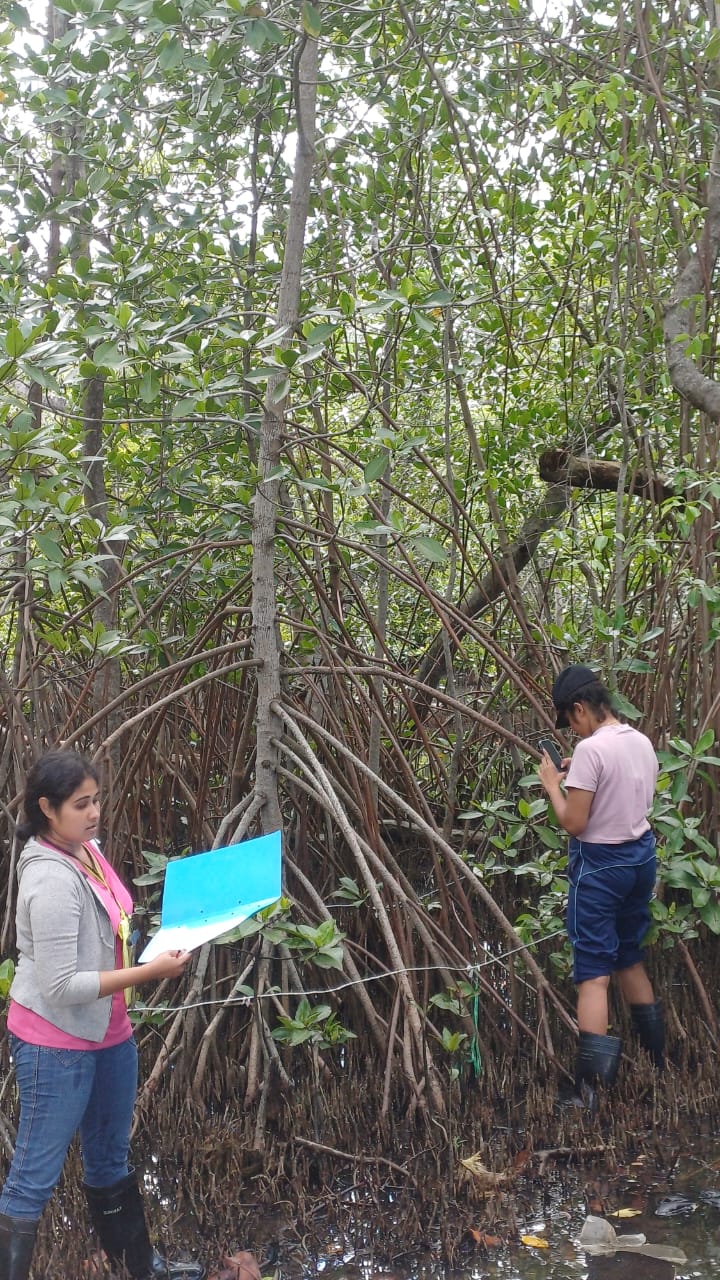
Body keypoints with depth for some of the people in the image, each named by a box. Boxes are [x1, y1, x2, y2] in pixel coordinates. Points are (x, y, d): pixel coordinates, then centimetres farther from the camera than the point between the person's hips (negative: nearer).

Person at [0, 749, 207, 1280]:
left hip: (108, 1030, 9)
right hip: (56, 1042, -9)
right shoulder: (52, 880, -25)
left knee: (111, 1158, 24)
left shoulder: (88, 851, 1)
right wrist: (151, 971, -26)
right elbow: (61, 986, -26)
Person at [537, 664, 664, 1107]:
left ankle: (591, 1090, -5)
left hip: (600, 864, -8)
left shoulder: (591, 749, -20)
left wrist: (553, 783, -6)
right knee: (630, 958, 23)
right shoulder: (642, 742, 5)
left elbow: (574, 823, -19)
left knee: (594, 973, -5)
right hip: (641, 856, 8)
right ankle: (657, 1058, 34)